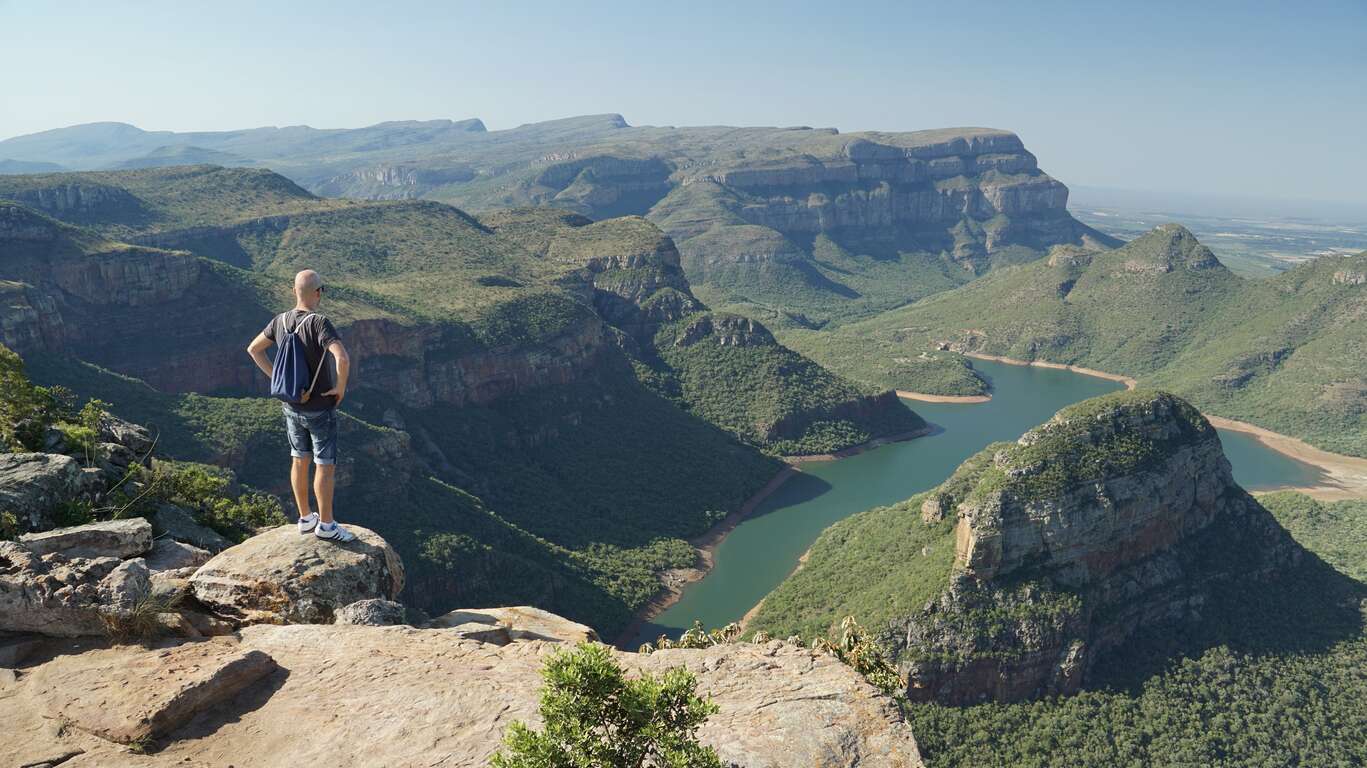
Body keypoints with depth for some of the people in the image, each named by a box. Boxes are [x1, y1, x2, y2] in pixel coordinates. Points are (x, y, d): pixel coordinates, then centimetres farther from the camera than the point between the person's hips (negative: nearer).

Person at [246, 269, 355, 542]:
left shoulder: (280, 321, -3)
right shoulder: (320, 323, -26)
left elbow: (253, 349, 11)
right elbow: (343, 359, -39)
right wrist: (341, 387, -20)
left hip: (291, 406, 7)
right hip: (320, 410, -7)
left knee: (299, 461, 18)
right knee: (326, 466, 5)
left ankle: (306, 518, 31)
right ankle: (326, 525, 15)